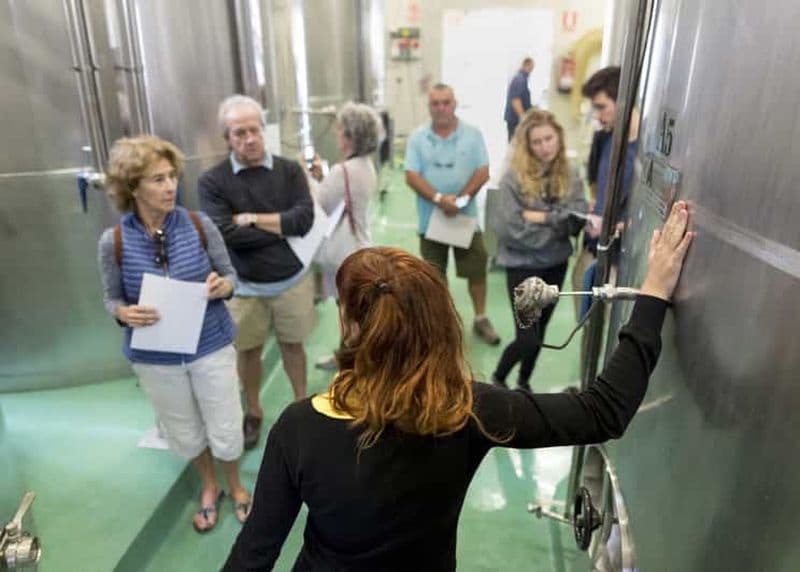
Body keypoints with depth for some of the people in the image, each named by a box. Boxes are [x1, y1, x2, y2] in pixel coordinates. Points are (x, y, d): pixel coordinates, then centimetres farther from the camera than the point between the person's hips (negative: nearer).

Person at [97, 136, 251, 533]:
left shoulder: (199, 225, -11)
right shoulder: (113, 242, -11)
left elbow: (230, 274, -1)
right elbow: (111, 297, 1)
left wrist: (222, 286, -24)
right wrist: (124, 313, -21)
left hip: (211, 346, 0)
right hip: (155, 358, 1)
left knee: (225, 430, 11)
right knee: (185, 434, 20)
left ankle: (235, 485, 43)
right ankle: (208, 487, 49)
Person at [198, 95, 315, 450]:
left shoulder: (289, 170, -4)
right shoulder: (212, 181, -9)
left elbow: (304, 220, -16)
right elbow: (226, 234, -20)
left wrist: (252, 219, -18)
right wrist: (281, 228, -13)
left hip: (292, 280, 1)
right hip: (244, 286, 0)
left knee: (292, 344, 17)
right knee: (248, 350, 15)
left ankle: (302, 404, 37)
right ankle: (253, 413, 37)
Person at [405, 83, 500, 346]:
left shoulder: (472, 134, -2)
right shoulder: (417, 137, -3)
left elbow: (483, 172, -6)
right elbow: (412, 176, -9)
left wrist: (462, 199, -19)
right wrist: (439, 199, -22)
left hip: (466, 216, 0)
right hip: (431, 218, 0)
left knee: (476, 270, 7)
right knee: (435, 274, 13)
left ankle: (481, 319, 25)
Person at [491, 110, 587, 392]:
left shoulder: (570, 177, 0)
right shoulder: (514, 178, -15)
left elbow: (577, 220, -10)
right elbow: (508, 229, -20)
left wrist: (542, 217, -21)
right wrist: (557, 227, -13)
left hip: (556, 265, 5)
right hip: (523, 266, -5)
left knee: (539, 332, 18)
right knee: (528, 339, -6)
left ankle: (524, 381, 41)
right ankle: (498, 378, 22)